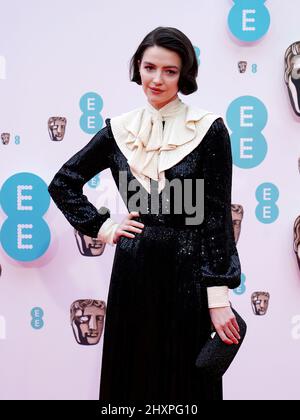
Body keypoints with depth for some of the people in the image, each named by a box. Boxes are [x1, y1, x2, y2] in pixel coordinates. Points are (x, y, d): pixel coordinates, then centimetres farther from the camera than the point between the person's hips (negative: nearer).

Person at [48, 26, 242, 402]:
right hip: (133, 272, 3)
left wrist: (218, 297, -12)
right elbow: (63, 183, 15)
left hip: (188, 273, -3)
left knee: (186, 380, 6)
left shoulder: (209, 130, -5)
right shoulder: (120, 129, 4)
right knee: (131, 377, 11)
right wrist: (103, 227, 4)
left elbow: (218, 216, -8)